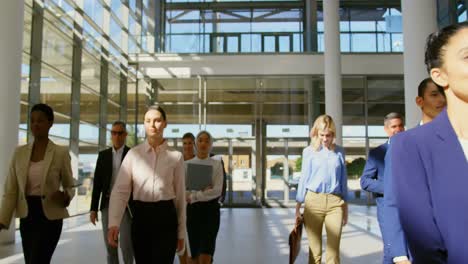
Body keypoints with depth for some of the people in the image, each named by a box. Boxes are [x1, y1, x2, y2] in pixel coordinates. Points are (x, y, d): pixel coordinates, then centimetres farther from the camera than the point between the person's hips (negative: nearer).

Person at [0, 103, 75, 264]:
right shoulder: (19, 152, 4)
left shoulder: (61, 152, -7)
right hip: (26, 216, 5)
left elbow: (70, 186, 2)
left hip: (49, 216, -5)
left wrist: (64, 196, -21)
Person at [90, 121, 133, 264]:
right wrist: (93, 208, 1)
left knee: (126, 245, -8)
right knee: (110, 245, 7)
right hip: (108, 204, 3)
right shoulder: (103, 155, 7)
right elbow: (97, 182, 6)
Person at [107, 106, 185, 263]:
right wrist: (113, 223, -20)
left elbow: (180, 195, 4)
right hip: (140, 217, 2)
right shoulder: (133, 154, 2)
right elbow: (120, 190, -5)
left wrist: (181, 231, 6)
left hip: (166, 217, -1)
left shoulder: (175, 156, 1)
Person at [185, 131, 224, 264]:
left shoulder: (216, 164, 0)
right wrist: (203, 191, -16)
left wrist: (193, 196, -15)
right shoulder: (187, 164, 3)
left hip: (211, 209, -2)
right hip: (192, 209, 2)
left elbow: (217, 190, -10)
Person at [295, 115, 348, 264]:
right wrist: (298, 207, 4)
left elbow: (343, 180, 13)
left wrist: (345, 207, 13)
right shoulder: (309, 151, 5)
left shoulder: (339, 152, 9)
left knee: (334, 250, -1)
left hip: (335, 202, 1)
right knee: (314, 250, 5)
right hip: (313, 201, -1)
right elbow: (304, 179, 6)